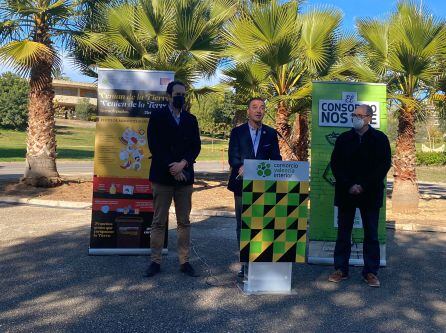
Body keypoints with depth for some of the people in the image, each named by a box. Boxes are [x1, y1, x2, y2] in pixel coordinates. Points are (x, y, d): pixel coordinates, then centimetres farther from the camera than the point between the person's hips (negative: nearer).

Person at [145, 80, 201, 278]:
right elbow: (154, 146, -5)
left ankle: (184, 261, 11)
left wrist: (183, 164, -10)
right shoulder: (157, 117, 3)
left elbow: (196, 146, 7)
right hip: (162, 175, -3)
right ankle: (156, 261, 8)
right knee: (159, 222, 1)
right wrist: (172, 168, -11)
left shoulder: (191, 119, 14)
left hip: (184, 176, 3)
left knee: (184, 222, 5)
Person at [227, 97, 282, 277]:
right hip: (242, 185, 0)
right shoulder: (237, 132, 5)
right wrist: (241, 168, -23)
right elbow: (233, 157, -3)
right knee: (242, 225, 5)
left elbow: (276, 159, 6)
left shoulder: (271, 133, 9)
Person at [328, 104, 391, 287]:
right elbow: (335, 164, 3)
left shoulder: (380, 139, 1)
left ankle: (371, 272, 14)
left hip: (370, 194, -1)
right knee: (343, 232, 6)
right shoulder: (343, 138, 6)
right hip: (345, 193, 2)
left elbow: (384, 165, -5)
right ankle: (341, 269, 15)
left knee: (371, 234, 5)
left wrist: (363, 186, -12)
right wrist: (348, 186, -10)